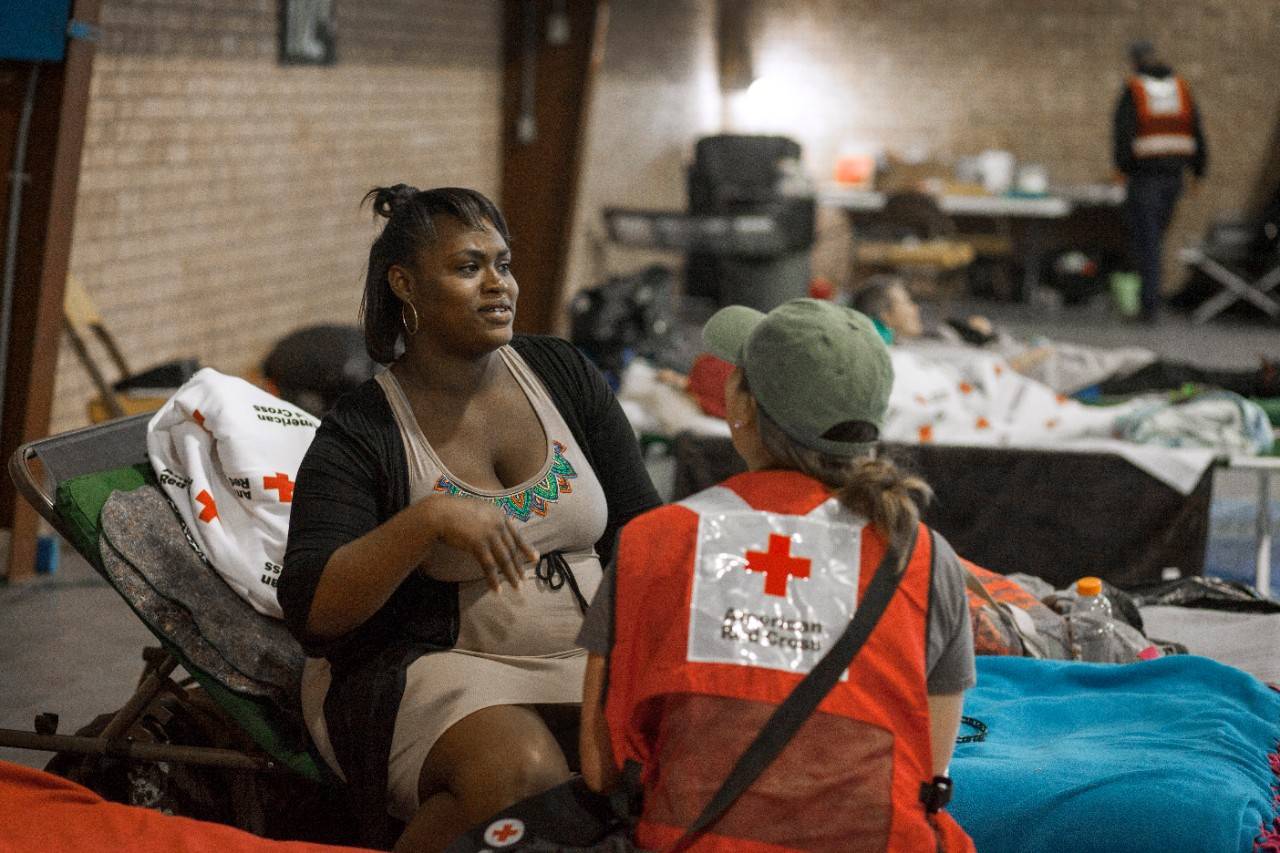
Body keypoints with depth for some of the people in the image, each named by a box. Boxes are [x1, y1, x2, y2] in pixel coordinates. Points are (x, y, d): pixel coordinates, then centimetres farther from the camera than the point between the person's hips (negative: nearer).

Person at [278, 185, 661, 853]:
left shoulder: (565, 375, 7)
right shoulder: (360, 434, -6)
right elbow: (309, 610, -15)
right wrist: (428, 518, -28)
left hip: (587, 654, 4)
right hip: (429, 666, -4)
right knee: (522, 773, -35)